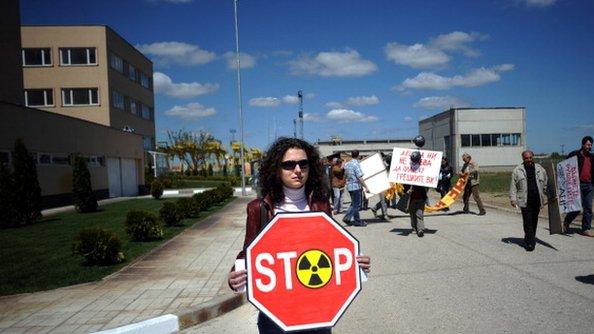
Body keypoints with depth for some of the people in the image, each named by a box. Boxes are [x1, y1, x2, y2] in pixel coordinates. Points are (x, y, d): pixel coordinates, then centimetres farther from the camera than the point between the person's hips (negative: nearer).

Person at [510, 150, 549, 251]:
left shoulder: (540, 169, 12)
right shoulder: (517, 170, 3)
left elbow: (546, 184, 19)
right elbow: (513, 186, 2)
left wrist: (546, 197, 17)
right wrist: (513, 198, -5)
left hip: (537, 200, 3)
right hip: (524, 201, -3)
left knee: (534, 221, 9)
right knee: (528, 222, -7)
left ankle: (529, 239, 24)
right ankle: (530, 242, -6)